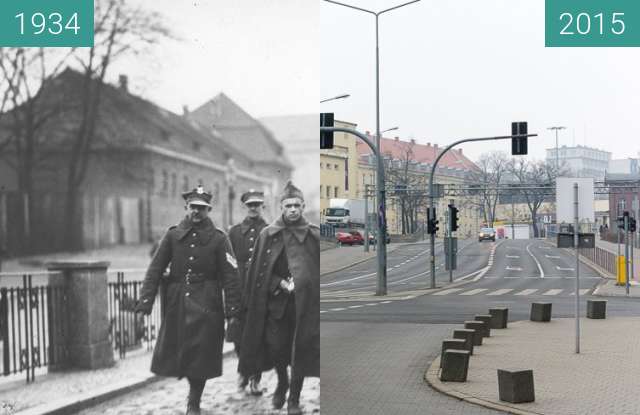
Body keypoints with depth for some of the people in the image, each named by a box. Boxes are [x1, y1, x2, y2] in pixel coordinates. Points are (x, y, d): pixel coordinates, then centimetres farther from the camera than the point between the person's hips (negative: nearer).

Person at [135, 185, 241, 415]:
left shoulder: (219, 238, -1)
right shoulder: (172, 235, 4)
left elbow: (230, 276, -4)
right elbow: (155, 269, 2)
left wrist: (232, 311, -8)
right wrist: (146, 299, -8)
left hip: (206, 307, -2)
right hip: (176, 306, 2)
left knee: (201, 356, 1)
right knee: (176, 352, 6)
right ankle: (193, 387, 33)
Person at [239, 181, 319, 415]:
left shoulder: (314, 235, 0)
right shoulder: (268, 235, 3)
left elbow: (320, 271, 1)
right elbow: (258, 271, 5)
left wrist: (299, 283, -11)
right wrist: (280, 284, -7)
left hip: (305, 303, -1)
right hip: (275, 301, 1)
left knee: (301, 350, 0)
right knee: (275, 347, -1)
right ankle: (282, 383, 30)